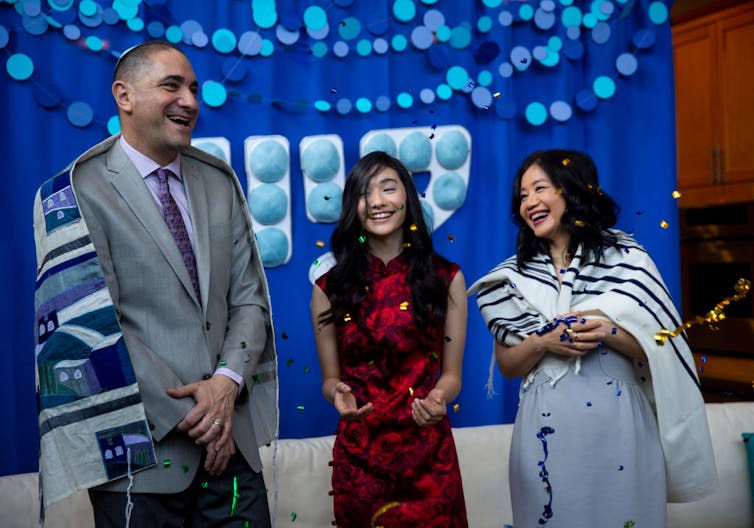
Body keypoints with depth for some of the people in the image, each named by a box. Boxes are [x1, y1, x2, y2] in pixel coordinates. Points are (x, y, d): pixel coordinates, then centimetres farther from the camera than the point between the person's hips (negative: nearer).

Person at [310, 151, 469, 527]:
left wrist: (438, 399, -19)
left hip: (428, 453, 0)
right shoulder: (330, 287, 0)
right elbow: (330, 378, 6)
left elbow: (451, 374, 3)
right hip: (357, 455, 0)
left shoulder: (446, 278, 1)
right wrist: (338, 394, -17)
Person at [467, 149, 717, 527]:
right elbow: (506, 365, 6)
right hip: (546, 426, 2)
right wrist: (544, 342, -12)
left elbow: (661, 350, 0)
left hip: (618, 422, -1)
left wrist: (607, 332, -18)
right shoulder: (515, 274, 7)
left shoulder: (624, 257, 0)